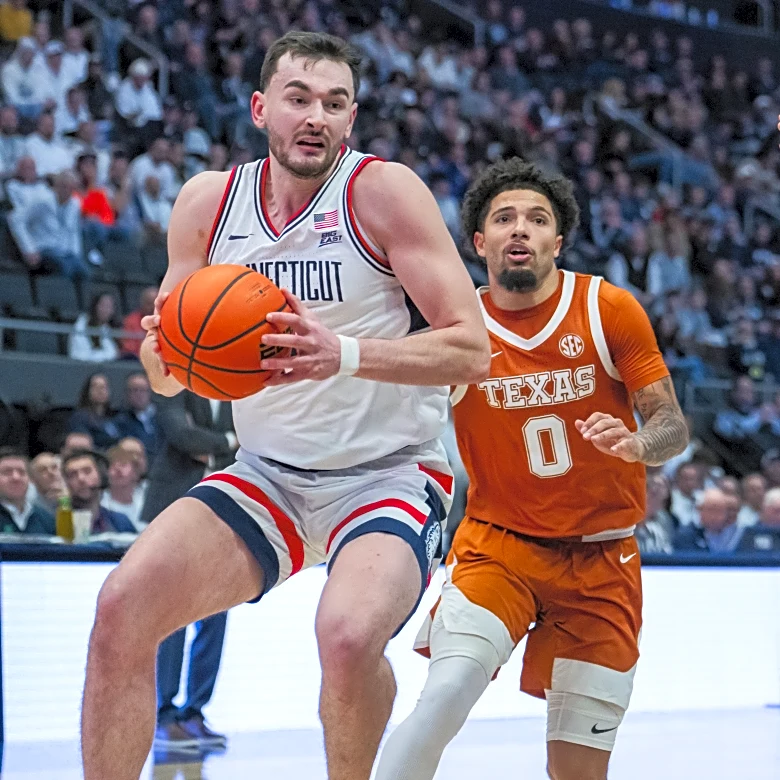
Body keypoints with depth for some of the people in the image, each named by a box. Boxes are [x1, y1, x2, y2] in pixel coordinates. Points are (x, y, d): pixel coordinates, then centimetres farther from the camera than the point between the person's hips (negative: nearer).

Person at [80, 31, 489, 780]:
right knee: (123, 605, -15)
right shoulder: (208, 201, 3)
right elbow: (167, 377, 10)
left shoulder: (383, 190, -10)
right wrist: (164, 351, -15)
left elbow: (471, 350, -15)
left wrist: (348, 354, -30)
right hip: (266, 472, 4)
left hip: (388, 473, -4)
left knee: (348, 634, -31)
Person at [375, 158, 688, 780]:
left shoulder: (609, 309, -7)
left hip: (601, 559, 1)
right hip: (499, 542, -1)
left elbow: (673, 425, -7)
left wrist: (637, 443, -28)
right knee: (447, 693, -27)